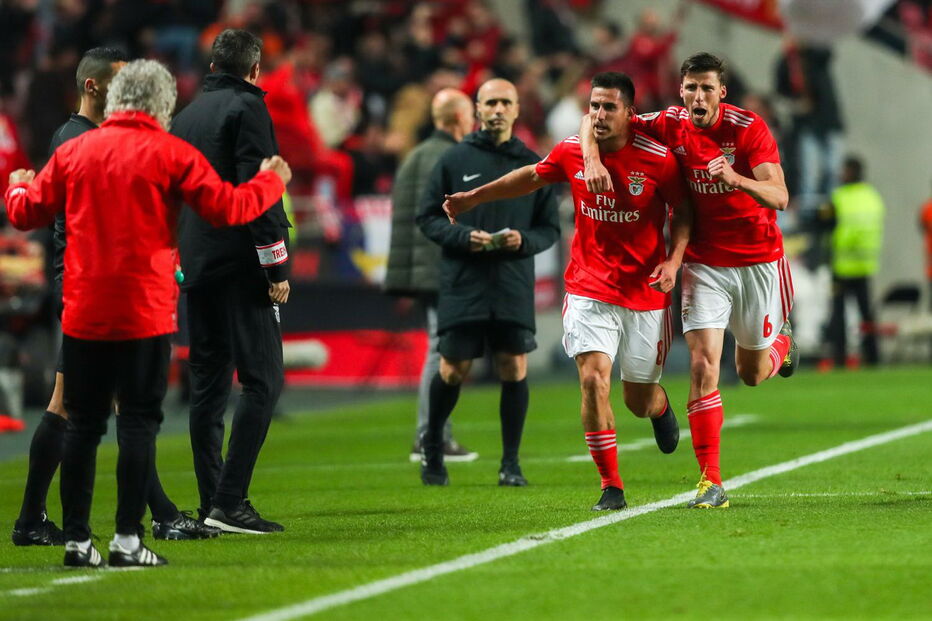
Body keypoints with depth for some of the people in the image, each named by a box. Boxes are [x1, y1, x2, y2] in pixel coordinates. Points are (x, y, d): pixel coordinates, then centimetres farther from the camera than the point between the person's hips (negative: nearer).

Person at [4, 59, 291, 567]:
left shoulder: (74, 152, 5)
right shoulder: (171, 154, -4)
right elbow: (227, 209, -6)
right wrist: (271, 181, 12)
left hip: (83, 314, 3)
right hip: (145, 315, -3)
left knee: (83, 424, 9)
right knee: (139, 422, 0)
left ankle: (76, 540, 9)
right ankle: (127, 539, -4)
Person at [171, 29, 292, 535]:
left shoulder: (185, 117, 17)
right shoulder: (246, 108, -5)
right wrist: (277, 268, -12)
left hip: (196, 267, 8)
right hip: (240, 266, -8)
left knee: (207, 384, 9)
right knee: (262, 380, -8)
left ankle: (211, 505, 7)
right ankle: (229, 502, -17)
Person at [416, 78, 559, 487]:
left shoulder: (532, 165, 7)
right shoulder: (454, 160, 2)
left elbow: (550, 229, 10)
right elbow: (428, 217, 4)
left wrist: (524, 240, -11)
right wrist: (464, 237, -13)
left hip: (515, 287, 1)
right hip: (462, 284, -1)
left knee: (515, 369, -3)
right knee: (453, 369, 0)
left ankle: (510, 463, 8)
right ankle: (432, 446, 24)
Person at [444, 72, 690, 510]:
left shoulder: (658, 158, -13)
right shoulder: (571, 152, -4)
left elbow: (683, 210, 0)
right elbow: (533, 176, 16)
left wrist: (673, 261, -15)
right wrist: (475, 196, 23)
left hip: (646, 292, -1)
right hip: (589, 289, 1)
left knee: (638, 400, 10)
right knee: (593, 378, -18)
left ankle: (660, 408, 51)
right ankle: (611, 487, -9)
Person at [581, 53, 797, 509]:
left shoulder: (748, 128, -17)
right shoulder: (670, 126, -10)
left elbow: (779, 198, -25)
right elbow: (594, 119, -3)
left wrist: (737, 179, -44)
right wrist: (593, 159, -23)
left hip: (758, 260, -1)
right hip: (703, 262, 1)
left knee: (752, 372, 14)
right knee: (703, 365, -15)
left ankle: (780, 342, 52)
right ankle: (711, 482, -14)